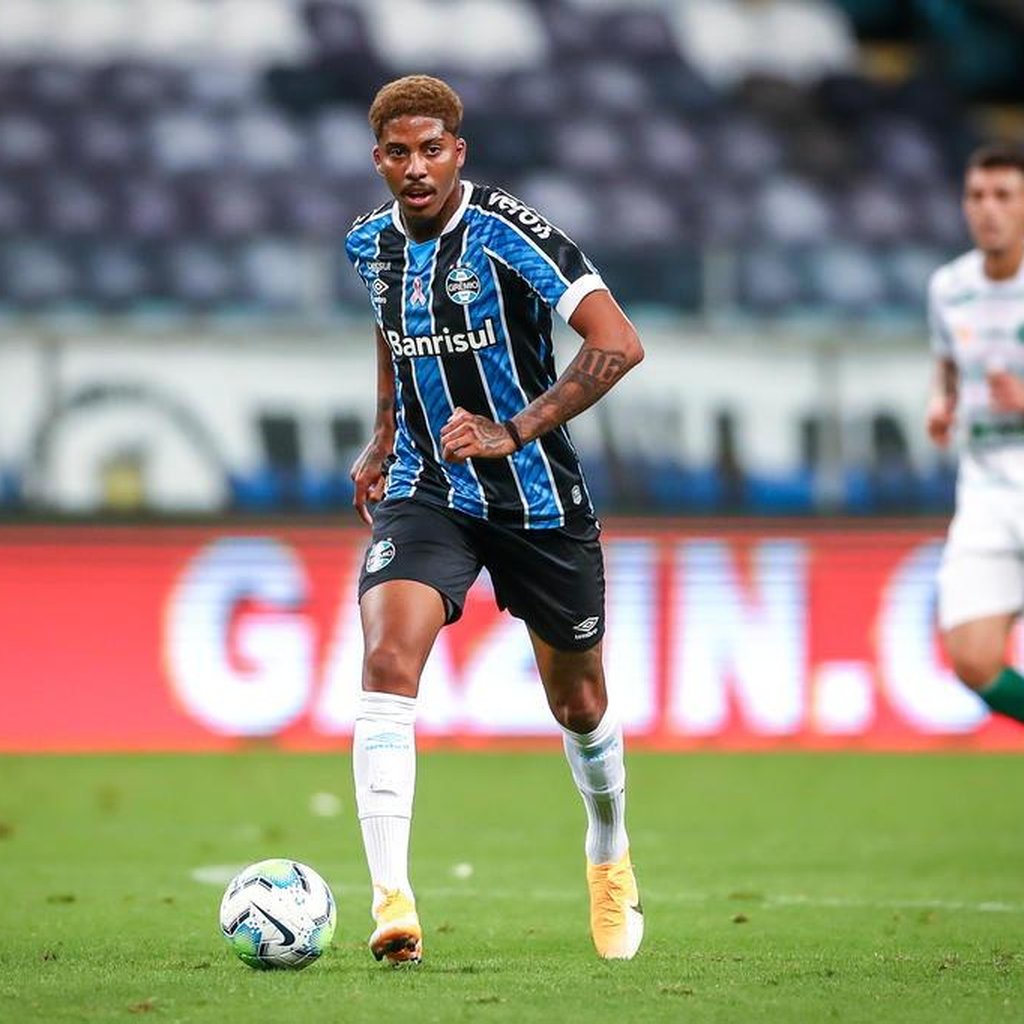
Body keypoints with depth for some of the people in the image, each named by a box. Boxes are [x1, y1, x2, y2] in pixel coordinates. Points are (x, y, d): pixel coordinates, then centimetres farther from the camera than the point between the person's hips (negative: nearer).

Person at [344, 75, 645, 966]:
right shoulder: (372, 244, 1)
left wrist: (511, 432, -27)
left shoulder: (508, 234, -17)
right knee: (387, 659, -23)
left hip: (538, 498, -3)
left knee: (578, 703, 12)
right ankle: (392, 900, -27)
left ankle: (611, 856, 44)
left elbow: (618, 344, -23)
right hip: (425, 492, 3)